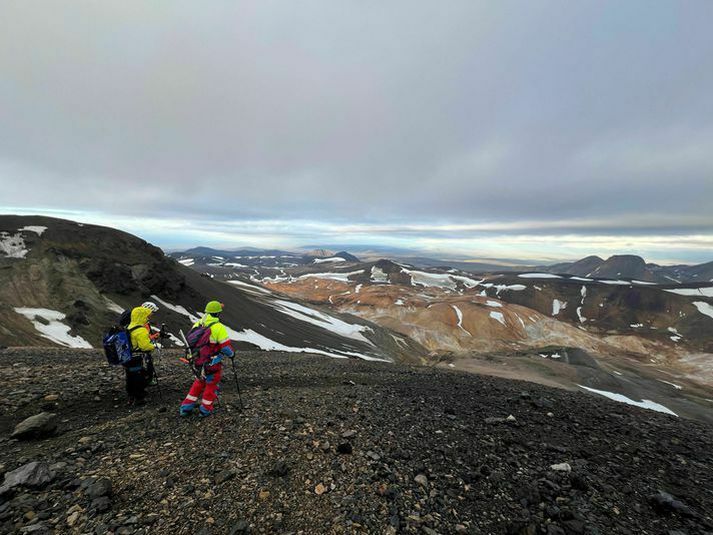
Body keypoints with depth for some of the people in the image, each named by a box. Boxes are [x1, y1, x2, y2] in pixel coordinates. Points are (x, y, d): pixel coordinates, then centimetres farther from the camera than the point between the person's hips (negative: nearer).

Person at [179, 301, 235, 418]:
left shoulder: (197, 324, -1)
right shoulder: (219, 327, -21)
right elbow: (226, 347, -19)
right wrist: (231, 354, 1)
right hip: (213, 364, -6)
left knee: (198, 383, 26)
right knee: (212, 385, 15)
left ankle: (186, 408, 32)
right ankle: (205, 410, 25)